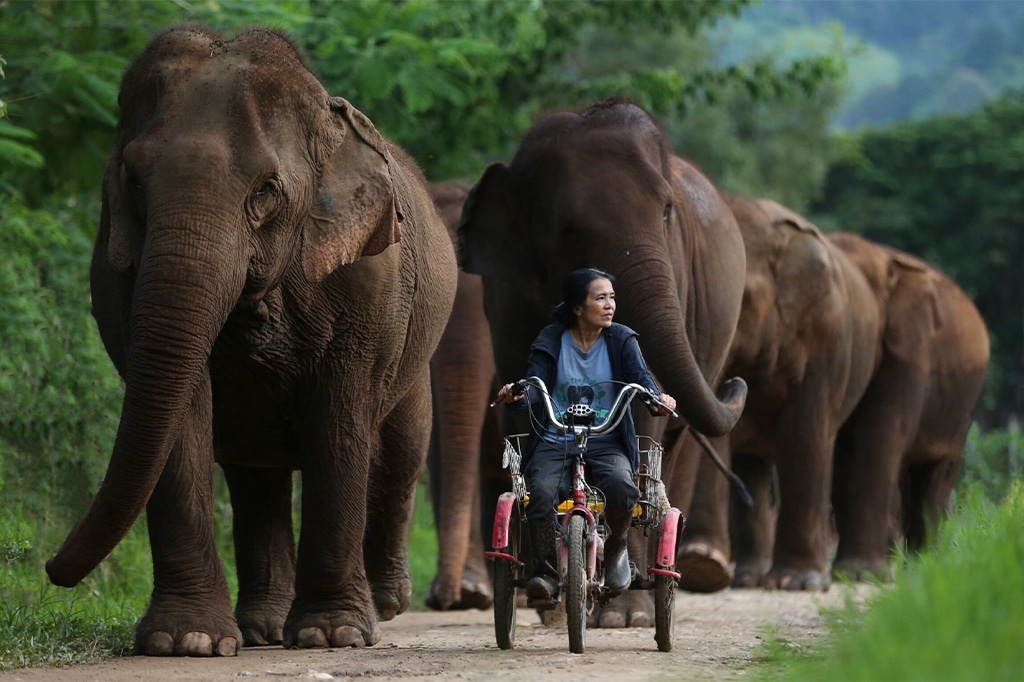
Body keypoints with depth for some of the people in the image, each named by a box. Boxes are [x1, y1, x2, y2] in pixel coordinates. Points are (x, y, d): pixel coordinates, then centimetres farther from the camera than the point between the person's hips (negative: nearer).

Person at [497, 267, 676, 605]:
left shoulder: (621, 340, 8)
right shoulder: (551, 340, 5)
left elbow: (640, 377, -7)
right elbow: (535, 385, -5)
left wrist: (657, 398, -30)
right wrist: (517, 394, -29)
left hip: (606, 445, 0)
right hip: (554, 443, 0)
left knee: (621, 487, -32)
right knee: (542, 491, -32)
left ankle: (616, 548, -1)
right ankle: (545, 573, -22)